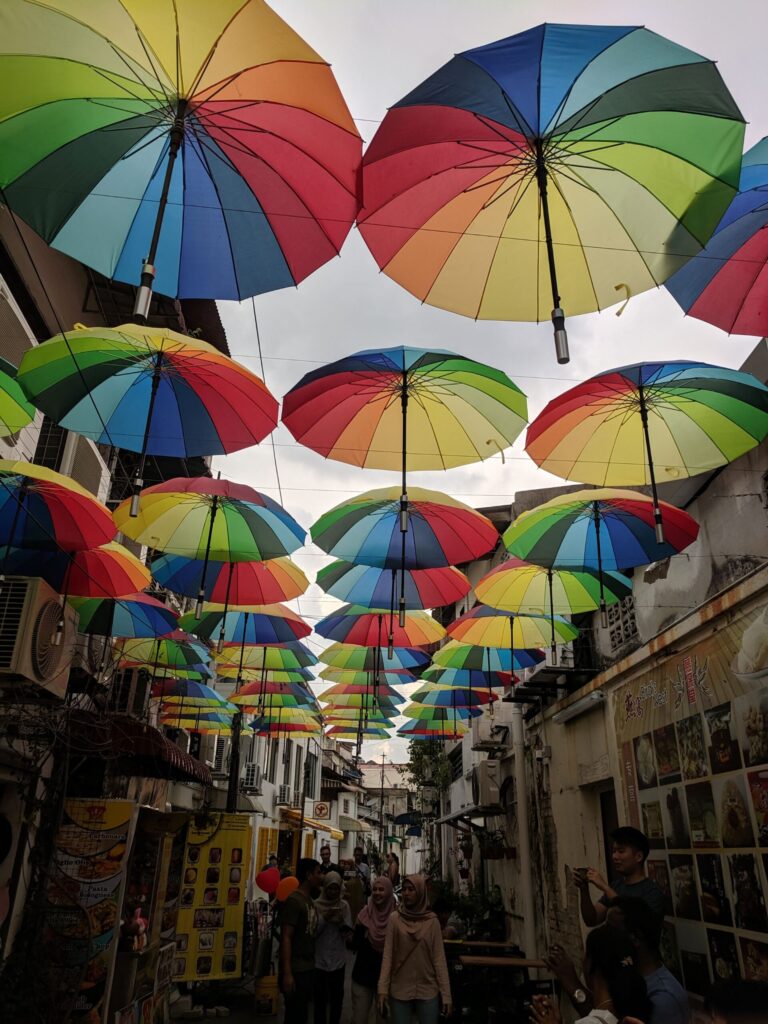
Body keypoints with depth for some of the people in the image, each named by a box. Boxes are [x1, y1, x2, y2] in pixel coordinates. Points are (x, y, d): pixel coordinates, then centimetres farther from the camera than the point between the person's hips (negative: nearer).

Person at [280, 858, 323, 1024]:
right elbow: (285, 938, -20)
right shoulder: (294, 900, -16)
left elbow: (310, 934, 10)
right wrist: (287, 973, -23)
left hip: (308, 969, 9)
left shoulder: (310, 901, 10)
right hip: (296, 971, -8)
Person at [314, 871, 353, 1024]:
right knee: (320, 998, 2)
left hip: (338, 959, 2)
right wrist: (325, 919, -20)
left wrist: (341, 922, -19)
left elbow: (347, 933, 0)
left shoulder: (344, 905, 1)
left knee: (337, 997, 7)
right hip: (319, 959, -2)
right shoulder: (316, 905, -5)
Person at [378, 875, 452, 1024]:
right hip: (399, 991, 0)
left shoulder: (432, 921, -2)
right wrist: (383, 989, -10)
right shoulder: (394, 919, -2)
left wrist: (446, 995, -6)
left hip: (428, 991, 0)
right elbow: (387, 956, -3)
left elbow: (439, 958, -3)